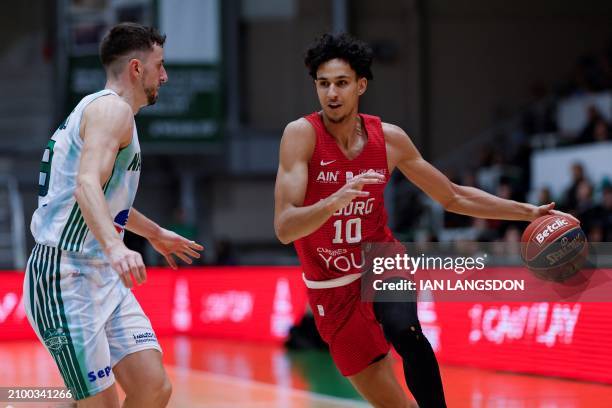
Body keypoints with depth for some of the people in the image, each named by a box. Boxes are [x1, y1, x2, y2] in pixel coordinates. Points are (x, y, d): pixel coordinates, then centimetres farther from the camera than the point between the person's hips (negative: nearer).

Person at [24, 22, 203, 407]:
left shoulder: (110, 111, 20)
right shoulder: (112, 109, -11)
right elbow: (86, 186, -29)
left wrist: (154, 233, 51)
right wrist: (115, 247, -45)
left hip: (104, 276, 10)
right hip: (66, 276, -10)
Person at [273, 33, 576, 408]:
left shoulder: (389, 138, -7)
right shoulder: (302, 135, -18)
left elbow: (454, 197, 7)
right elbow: (284, 229, -26)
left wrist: (529, 212, 1)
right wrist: (336, 199, -44)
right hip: (333, 288, -1)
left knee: (406, 334, -32)